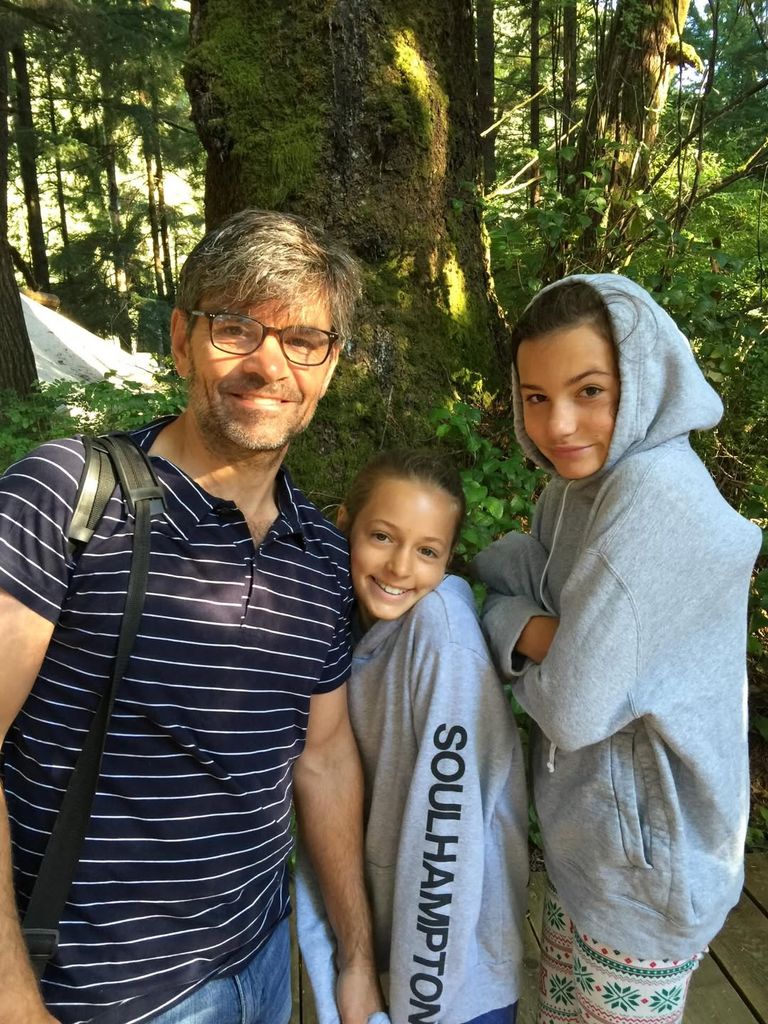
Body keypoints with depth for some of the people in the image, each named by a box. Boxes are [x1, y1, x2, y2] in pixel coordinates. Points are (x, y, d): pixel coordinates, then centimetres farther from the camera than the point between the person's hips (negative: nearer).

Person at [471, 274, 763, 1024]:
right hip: (585, 836, 8)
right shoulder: (583, 480, -1)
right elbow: (513, 577, 2)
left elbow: (573, 711, -29)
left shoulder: (656, 496, -29)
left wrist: (509, 627, -11)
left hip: (644, 860, -8)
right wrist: (529, 629, -19)